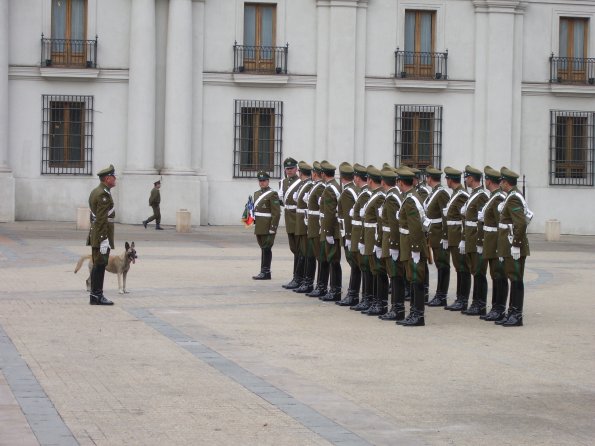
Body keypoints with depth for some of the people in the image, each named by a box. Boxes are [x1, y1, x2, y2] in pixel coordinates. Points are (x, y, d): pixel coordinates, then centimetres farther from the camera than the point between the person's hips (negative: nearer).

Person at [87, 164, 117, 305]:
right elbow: (102, 219, -22)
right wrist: (104, 240, -23)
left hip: (95, 234, 10)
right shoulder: (104, 194, -17)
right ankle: (96, 296, -3)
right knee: (100, 265, -6)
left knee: (97, 266, 13)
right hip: (102, 235, -10)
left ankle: (96, 295, 18)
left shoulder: (95, 192, 15)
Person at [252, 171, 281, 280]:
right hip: (259, 227, 7)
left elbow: (276, 213, -13)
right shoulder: (257, 193, 15)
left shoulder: (272, 194, -9)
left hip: (267, 227, -7)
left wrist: (272, 229, -18)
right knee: (263, 248, 10)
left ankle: (265, 272, -4)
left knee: (266, 248, -6)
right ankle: (264, 272, 14)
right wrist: (254, 223, 16)